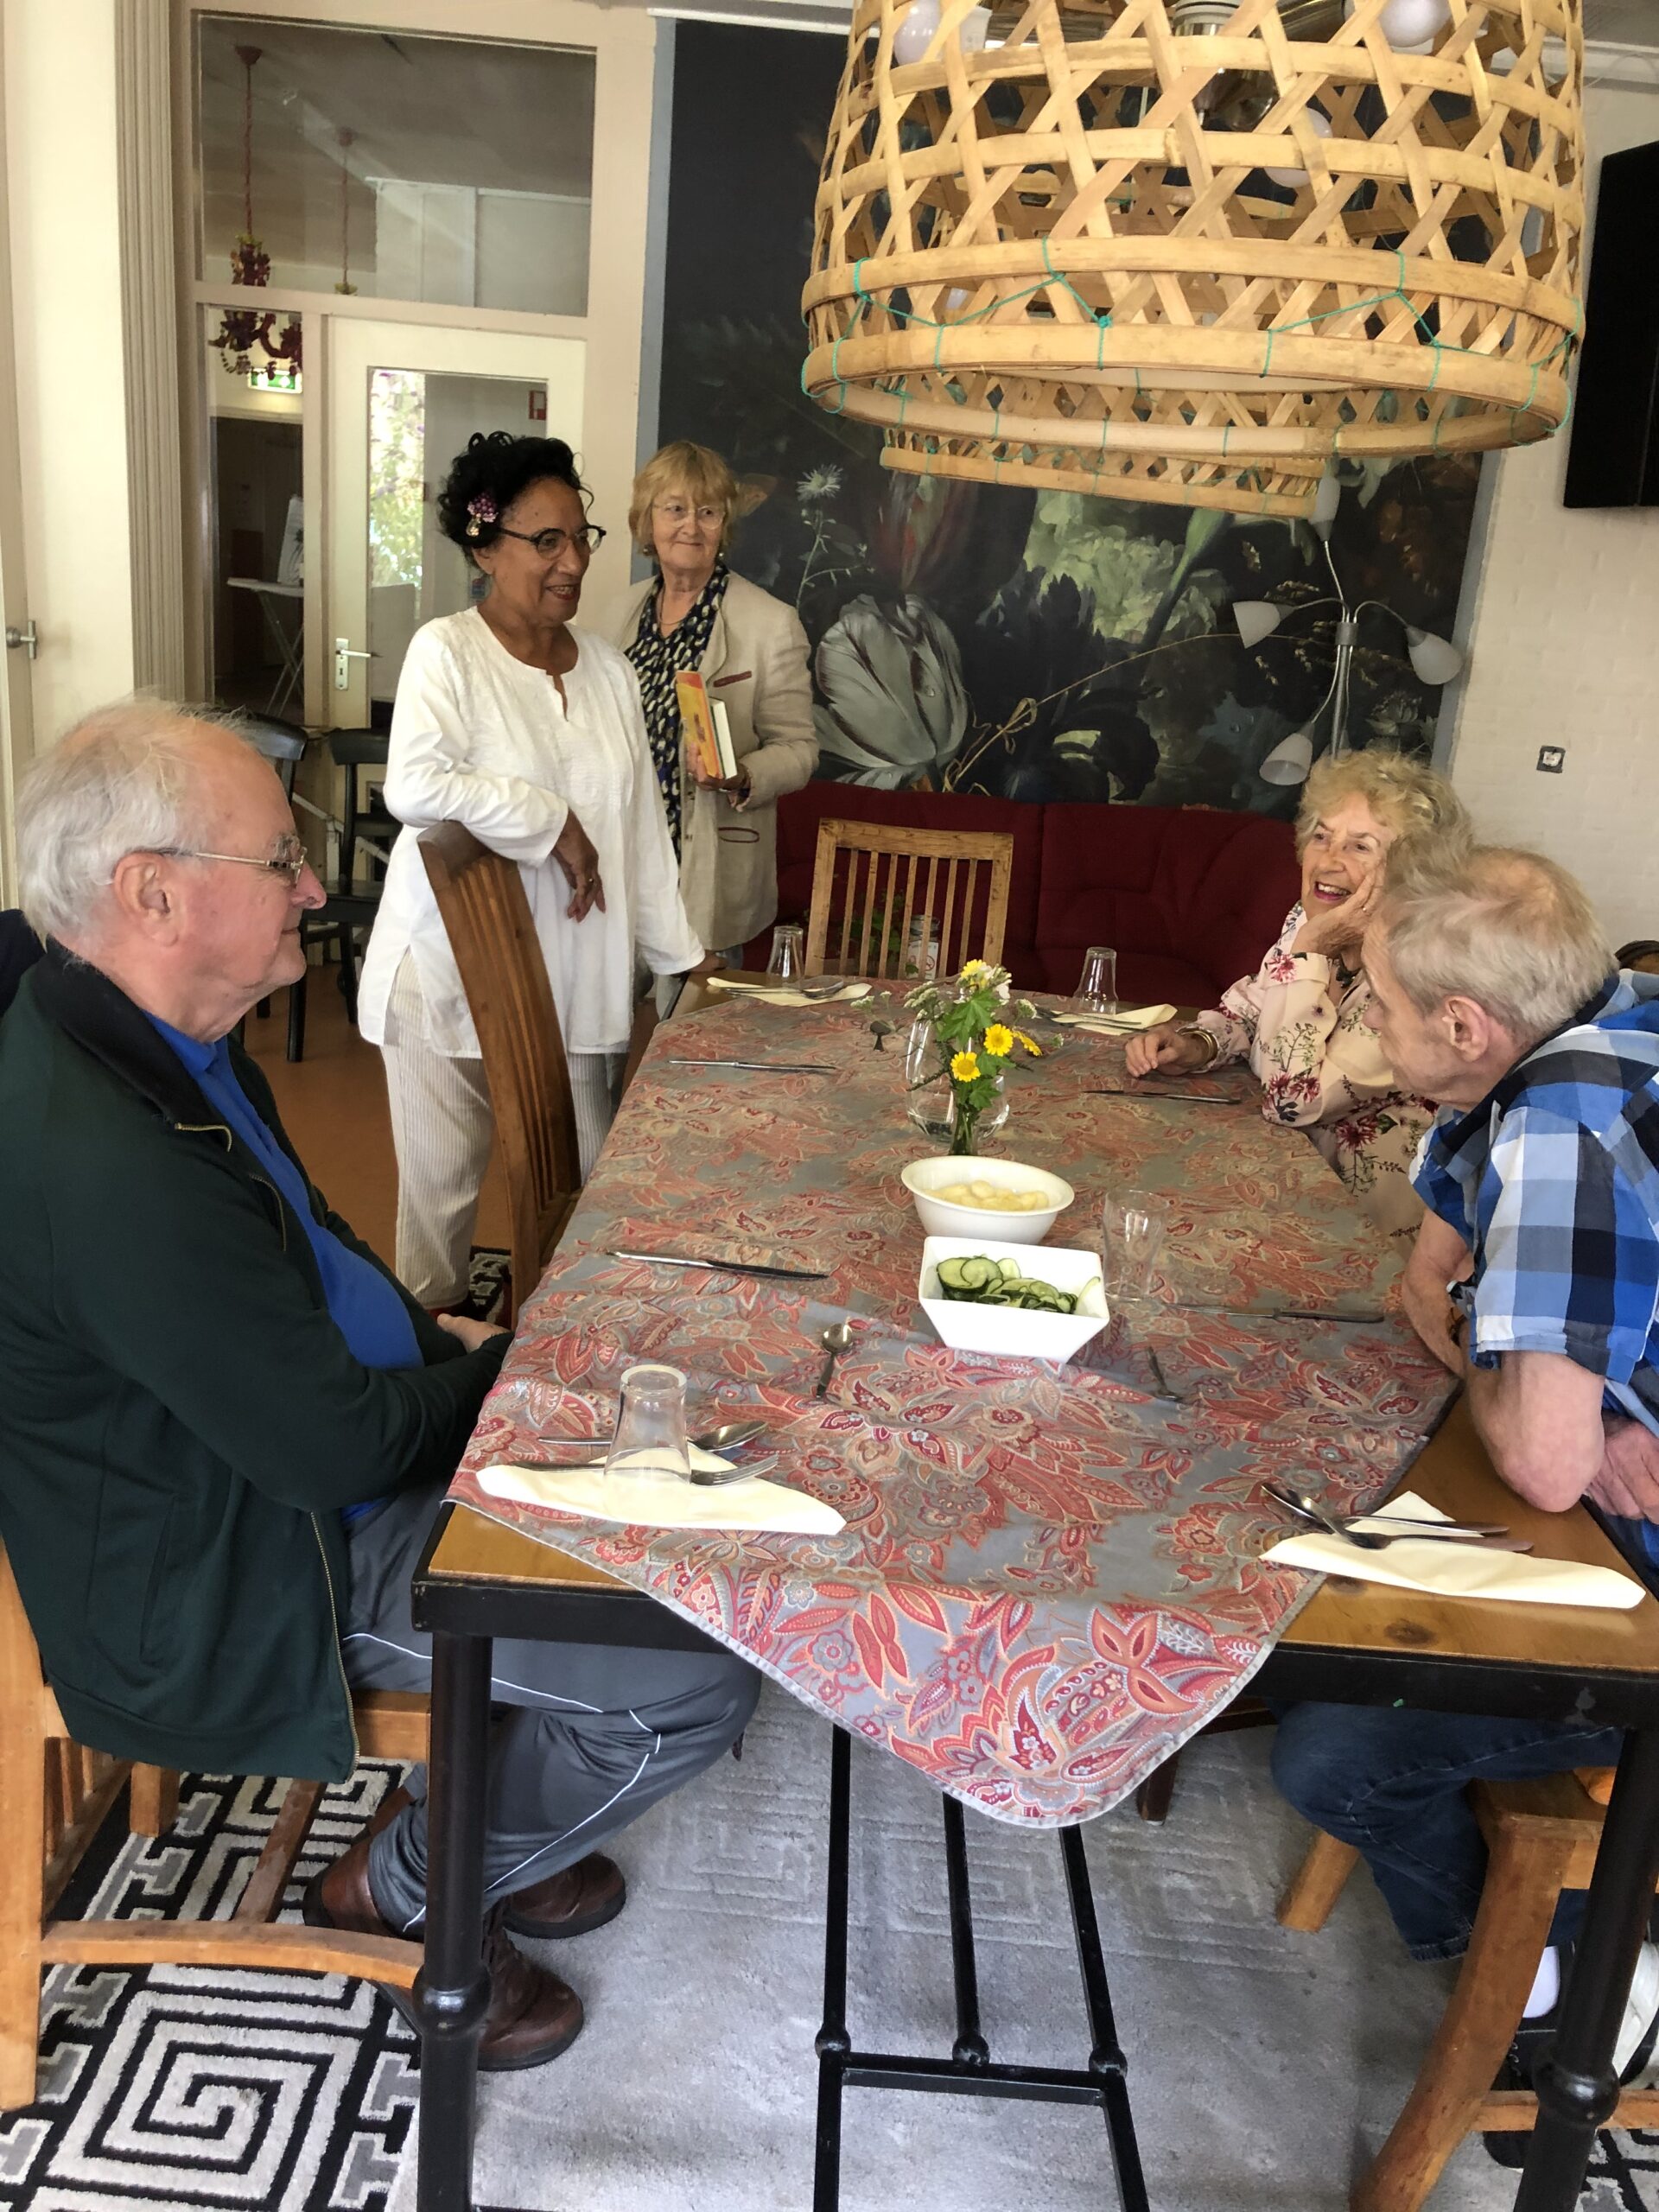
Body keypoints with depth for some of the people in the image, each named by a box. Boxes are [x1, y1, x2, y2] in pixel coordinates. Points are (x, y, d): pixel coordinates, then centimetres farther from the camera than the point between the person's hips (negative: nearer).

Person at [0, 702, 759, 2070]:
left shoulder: (150, 1039, -1)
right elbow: (338, 1448, -26)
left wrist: (445, 1339, 2)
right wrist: (501, 1371, -9)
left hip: (312, 1458, 10)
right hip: (227, 1587, -10)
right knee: (703, 1674, -12)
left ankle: (485, 1816, 29)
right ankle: (403, 1888, 14)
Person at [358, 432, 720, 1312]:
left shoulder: (607, 668, 10)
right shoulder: (445, 652, -7)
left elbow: (640, 824, 12)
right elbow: (414, 784, -25)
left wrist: (679, 952, 10)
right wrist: (551, 821, -18)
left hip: (572, 976, 5)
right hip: (452, 973, -5)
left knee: (581, 1184, 9)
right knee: (445, 1182, 5)